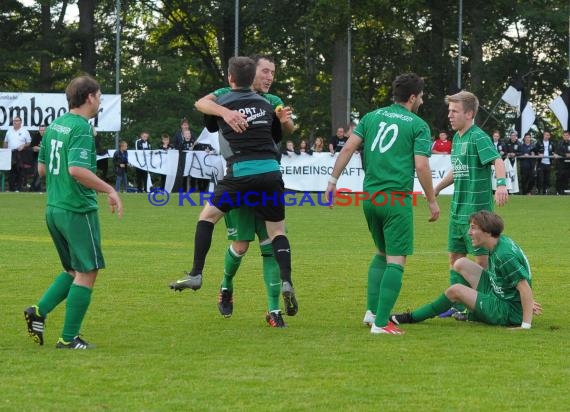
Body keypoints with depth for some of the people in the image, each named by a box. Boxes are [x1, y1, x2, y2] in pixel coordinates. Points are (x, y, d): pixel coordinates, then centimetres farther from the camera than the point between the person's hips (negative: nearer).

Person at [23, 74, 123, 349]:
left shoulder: (54, 126, 11)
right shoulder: (81, 128, -15)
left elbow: (42, 168, 17)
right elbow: (77, 169, -27)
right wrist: (109, 189, -19)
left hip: (54, 209, 9)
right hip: (78, 210, -9)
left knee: (74, 270, 20)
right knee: (86, 273, 0)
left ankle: (39, 311, 5)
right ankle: (69, 338, 1)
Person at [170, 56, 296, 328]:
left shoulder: (221, 104, 4)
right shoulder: (266, 104, 14)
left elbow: (210, 127, 24)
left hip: (241, 173, -3)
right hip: (271, 172, 3)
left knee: (207, 216, 14)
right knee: (277, 232, 11)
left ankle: (196, 275, 8)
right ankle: (286, 282, -8)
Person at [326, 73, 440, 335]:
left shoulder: (372, 117, 12)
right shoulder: (418, 125, -2)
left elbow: (348, 148, 4)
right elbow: (421, 166, -8)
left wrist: (333, 180, 8)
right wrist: (432, 201, 0)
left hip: (370, 196, 6)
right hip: (397, 199, -6)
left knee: (382, 253, 23)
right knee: (396, 260, -2)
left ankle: (372, 311, 14)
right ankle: (380, 323, -9)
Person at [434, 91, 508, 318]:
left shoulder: (479, 137, -14)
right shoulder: (457, 138, 12)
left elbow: (497, 160, -29)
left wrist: (501, 184, -46)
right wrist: (436, 189, 31)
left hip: (477, 209, -9)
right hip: (457, 209, 9)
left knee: (482, 258, -2)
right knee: (455, 256, 14)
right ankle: (457, 304, 22)